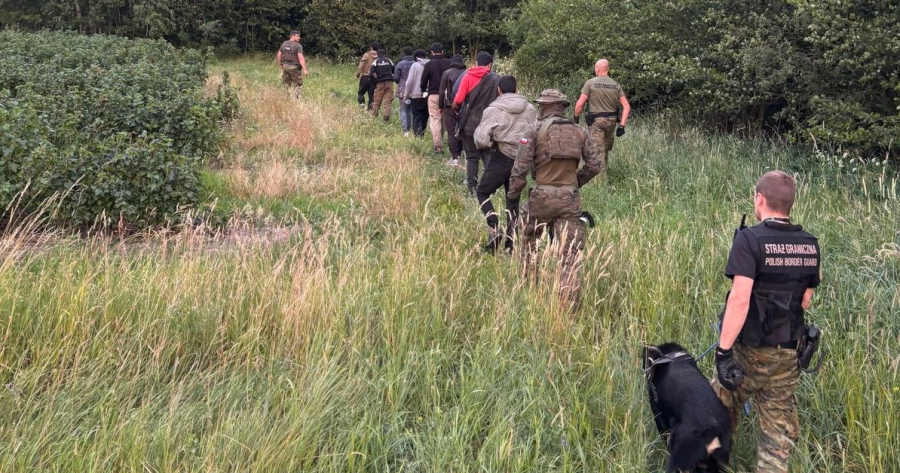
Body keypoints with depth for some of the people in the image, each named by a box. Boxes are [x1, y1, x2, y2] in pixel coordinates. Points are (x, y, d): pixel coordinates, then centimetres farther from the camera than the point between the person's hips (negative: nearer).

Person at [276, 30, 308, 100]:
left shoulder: (284, 44, 3)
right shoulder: (298, 46, -16)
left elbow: (279, 55, 7)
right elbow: (301, 58, -24)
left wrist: (280, 64, 21)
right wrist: (305, 69, -26)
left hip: (285, 67, 6)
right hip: (295, 68, -6)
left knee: (287, 84, 17)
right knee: (297, 85, 6)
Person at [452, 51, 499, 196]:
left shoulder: (467, 76, -4)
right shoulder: (495, 79, -2)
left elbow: (457, 101, -11)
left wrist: (456, 110, 9)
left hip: (470, 124, -1)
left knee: (472, 157, 8)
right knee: (488, 156, 12)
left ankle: (472, 189, 7)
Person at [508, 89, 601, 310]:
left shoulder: (535, 129, -2)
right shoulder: (579, 131, 9)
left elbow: (521, 167, -7)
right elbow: (594, 165, 8)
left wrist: (512, 196, 0)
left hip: (543, 196, -2)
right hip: (570, 199, 2)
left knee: (529, 239, 24)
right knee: (571, 252, 2)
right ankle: (570, 305, -2)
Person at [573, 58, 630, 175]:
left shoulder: (590, 83, -7)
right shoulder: (616, 85, 5)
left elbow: (580, 104, -8)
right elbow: (626, 106, 0)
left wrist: (576, 118, 7)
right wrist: (622, 125, 0)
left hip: (596, 121, -4)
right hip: (611, 121, 4)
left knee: (598, 152, -3)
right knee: (606, 149, 19)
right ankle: (605, 171, 25)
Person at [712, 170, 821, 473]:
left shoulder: (750, 240, -17)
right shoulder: (809, 244, 1)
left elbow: (740, 299, -25)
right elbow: (805, 301, 9)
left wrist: (723, 349, -23)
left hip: (749, 349, -5)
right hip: (787, 352, 5)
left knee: (720, 415, 16)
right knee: (779, 424, 12)